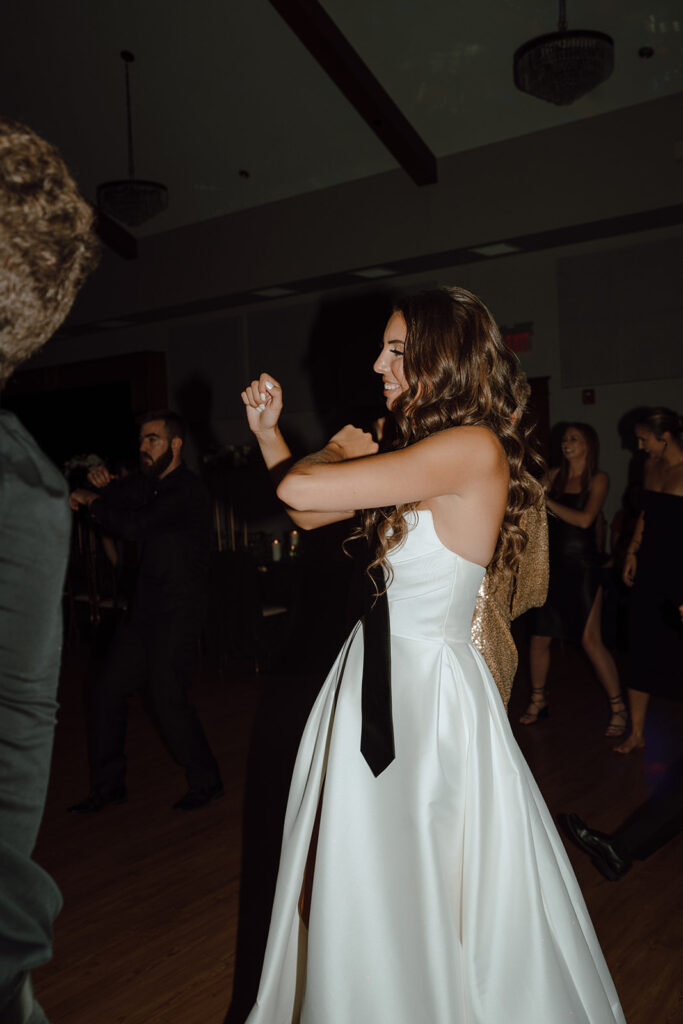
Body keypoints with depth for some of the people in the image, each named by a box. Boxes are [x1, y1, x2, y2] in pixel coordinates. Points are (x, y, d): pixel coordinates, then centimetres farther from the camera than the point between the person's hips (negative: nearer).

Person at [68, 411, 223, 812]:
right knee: (109, 692, 10)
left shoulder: (188, 492, -15)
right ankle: (108, 786, 24)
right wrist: (103, 484, 2)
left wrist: (93, 500, -11)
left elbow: (135, 526, -25)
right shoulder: (148, 484, 12)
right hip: (146, 610, 9)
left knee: (169, 699, -9)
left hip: (178, 614, -9)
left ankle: (207, 781, 11)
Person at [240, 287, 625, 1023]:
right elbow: (311, 512, 15)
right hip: (379, 680, 9)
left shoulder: (474, 448, -20)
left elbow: (299, 490, -25)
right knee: (353, 883, 22)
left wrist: (341, 453, -5)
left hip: (430, 687, -9)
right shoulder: (427, 454, 9)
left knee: (416, 895, 9)